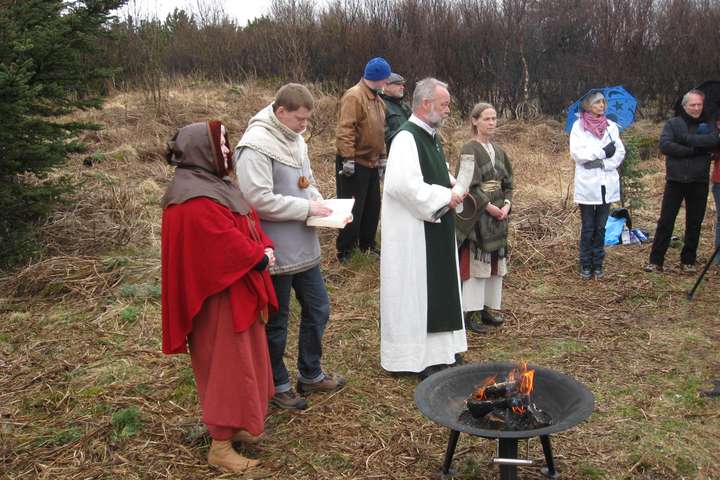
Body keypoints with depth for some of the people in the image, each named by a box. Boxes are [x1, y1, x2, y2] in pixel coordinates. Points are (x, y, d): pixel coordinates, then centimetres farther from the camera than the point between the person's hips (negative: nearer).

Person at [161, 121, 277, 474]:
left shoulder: (213, 185, 9)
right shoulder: (195, 202, -25)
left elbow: (247, 223, 13)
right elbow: (230, 246, -26)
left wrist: (264, 248, -4)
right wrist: (261, 258, -10)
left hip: (237, 292, 10)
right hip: (220, 298, -10)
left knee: (239, 362, 20)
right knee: (226, 367, 0)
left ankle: (234, 425, 35)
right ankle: (220, 446, 14)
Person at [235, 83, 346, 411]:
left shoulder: (294, 139, 8)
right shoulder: (256, 146, -20)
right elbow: (259, 200, -25)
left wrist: (320, 204, 1)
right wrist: (307, 208, -19)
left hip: (303, 247, 9)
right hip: (275, 251, -9)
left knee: (317, 309, 18)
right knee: (277, 321, 8)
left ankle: (310, 374, 37)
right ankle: (277, 385, 28)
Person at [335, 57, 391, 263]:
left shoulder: (377, 99, 14)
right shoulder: (354, 97, -16)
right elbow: (345, 130, -22)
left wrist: (383, 156, 20)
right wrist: (348, 159, -24)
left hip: (372, 163, 9)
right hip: (355, 164, -9)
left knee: (372, 206, 15)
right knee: (352, 208, -2)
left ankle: (367, 244, 29)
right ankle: (344, 250, 10)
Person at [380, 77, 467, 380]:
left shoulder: (431, 137, 13)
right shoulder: (407, 138, -18)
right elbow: (405, 185, -30)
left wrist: (452, 190, 5)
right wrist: (445, 197, -19)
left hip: (434, 228, 10)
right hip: (412, 231, -10)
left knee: (436, 291, 16)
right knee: (413, 292, 0)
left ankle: (435, 349, 29)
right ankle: (415, 357, 11)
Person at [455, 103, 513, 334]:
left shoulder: (498, 150, 13)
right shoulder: (469, 150, -9)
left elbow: (507, 181, 13)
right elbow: (470, 185, -16)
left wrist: (506, 204, -3)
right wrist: (489, 207, -17)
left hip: (498, 214, 7)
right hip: (476, 216, -7)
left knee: (494, 262, 10)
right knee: (474, 262, -4)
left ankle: (485, 308, 20)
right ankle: (470, 313, 4)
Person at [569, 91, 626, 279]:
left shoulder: (611, 126, 8)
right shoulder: (579, 126, -1)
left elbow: (620, 152, 1)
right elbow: (577, 153, -12)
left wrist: (602, 162, -13)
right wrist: (603, 152, -13)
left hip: (607, 183, 3)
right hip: (587, 183, -3)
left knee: (600, 227, 9)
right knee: (587, 227, 3)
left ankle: (598, 264, 18)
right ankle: (586, 265, 13)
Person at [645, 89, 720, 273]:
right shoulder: (673, 124, 4)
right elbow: (665, 145, -13)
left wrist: (687, 139, -18)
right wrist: (694, 150, -15)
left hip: (699, 182, 2)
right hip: (675, 180, -2)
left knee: (694, 223, 8)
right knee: (666, 221, -1)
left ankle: (688, 261, 20)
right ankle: (655, 261, 4)